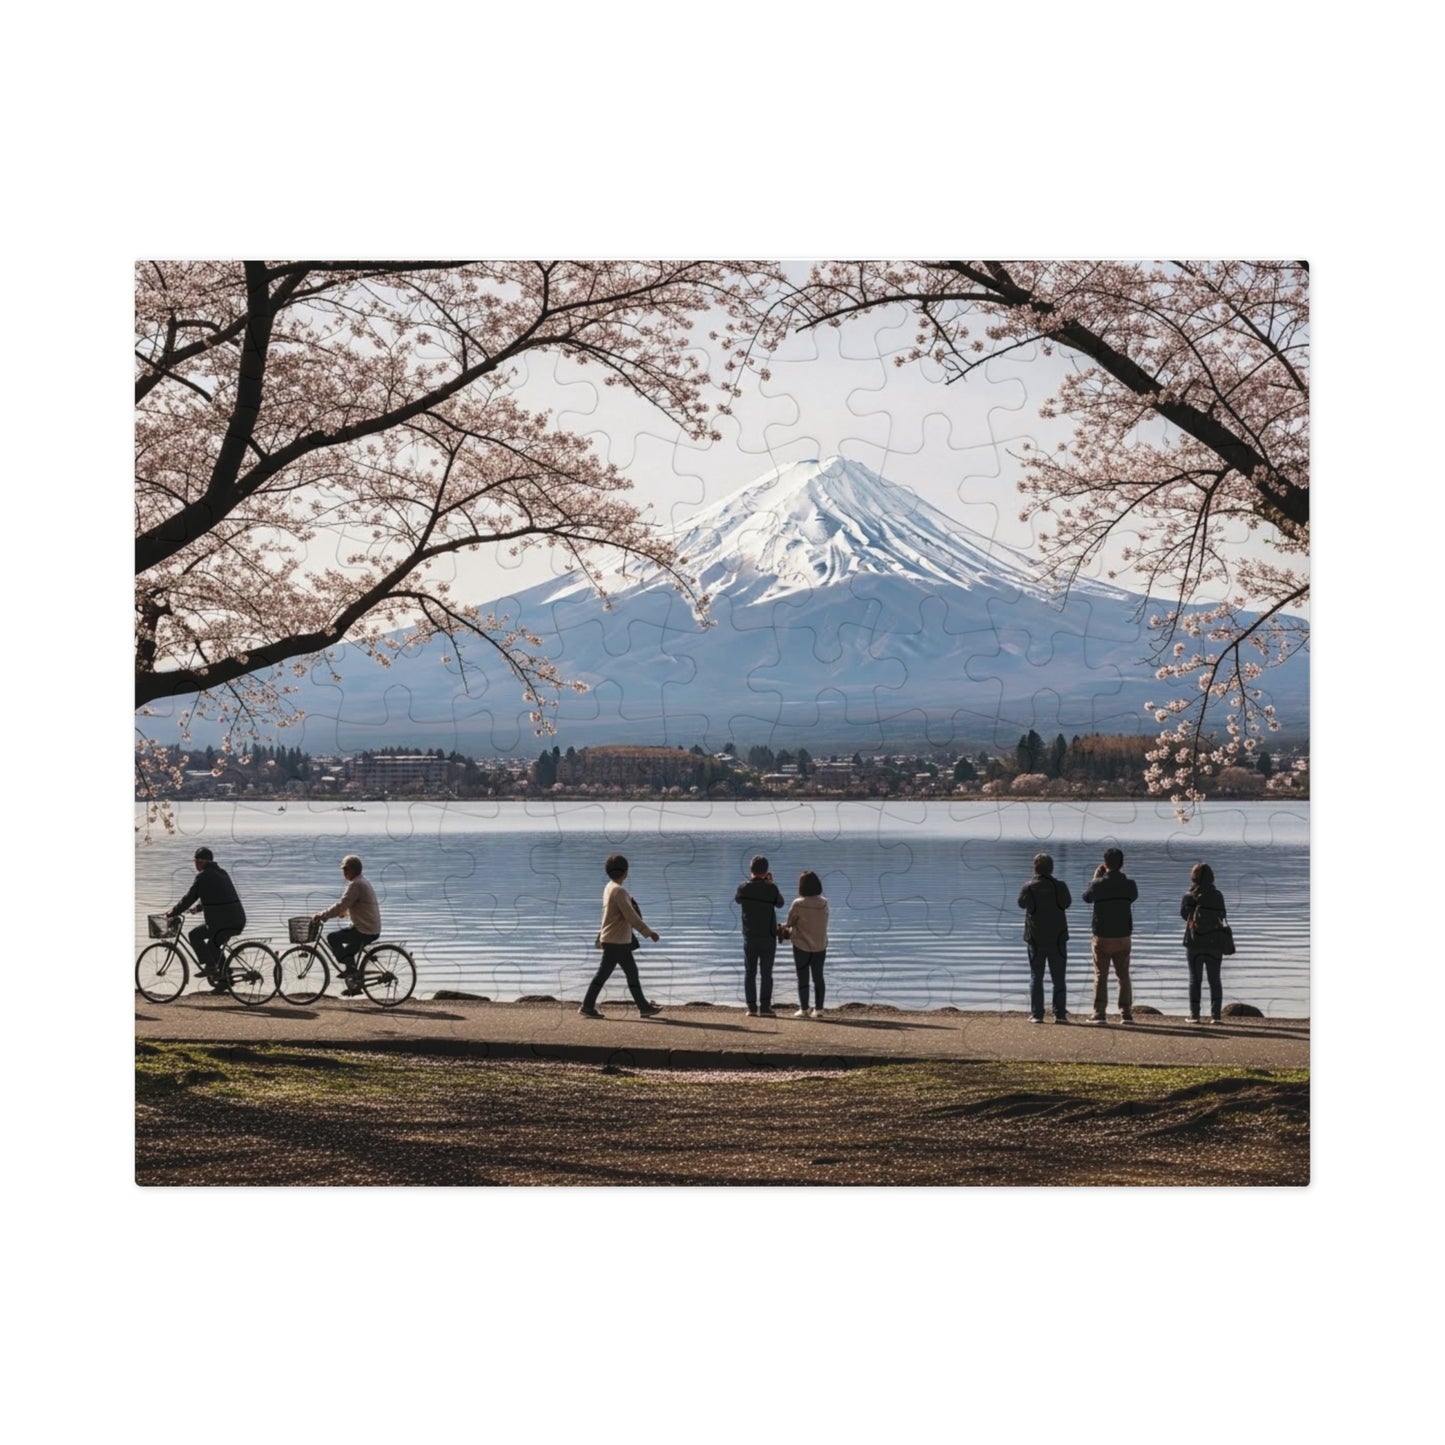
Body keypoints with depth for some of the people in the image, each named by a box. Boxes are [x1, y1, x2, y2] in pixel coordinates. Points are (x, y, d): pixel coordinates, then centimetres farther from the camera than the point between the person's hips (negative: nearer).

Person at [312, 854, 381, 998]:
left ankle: (348, 969, -5)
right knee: (347, 952, 21)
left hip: (364, 931, -10)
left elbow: (341, 906, -20)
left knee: (332, 937, -8)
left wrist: (321, 916, -14)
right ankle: (355, 985, 23)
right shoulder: (363, 883, 17)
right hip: (373, 930, 10)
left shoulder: (355, 885, -16)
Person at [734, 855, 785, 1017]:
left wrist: (750, 879, 20)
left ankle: (752, 1008, 4)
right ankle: (765, 1007, -2)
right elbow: (780, 903, 9)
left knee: (749, 973, 7)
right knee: (766, 973, 2)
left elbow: (737, 899, 17)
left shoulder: (744, 887, -4)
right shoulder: (771, 888, -9)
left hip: (749, 937, 1)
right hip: (768, 937, -1)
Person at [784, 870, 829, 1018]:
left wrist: (787, 930, 18)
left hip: (802, 946, -4)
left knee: (803, 978, 5)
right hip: (820, 946, 4)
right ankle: (818, 1009, 13)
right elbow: (822, 923, 4)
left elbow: (790, 923, -7)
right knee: (818, 977, 12)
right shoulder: (824, 903, -5)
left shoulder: (798, 904, -17)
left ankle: (804, 1010, 6)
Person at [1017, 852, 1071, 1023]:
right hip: (1057, 938, 0)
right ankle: (1060, 1014, 3)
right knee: (1058, 978, 7)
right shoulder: (1060, 886, -6)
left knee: (1036, 977, 6)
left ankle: (1036, 1014, 1)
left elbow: (1022, 903, 11)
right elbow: (1067, 903, 10)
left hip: (1035, 939, 0)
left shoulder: (1029, 887, -8)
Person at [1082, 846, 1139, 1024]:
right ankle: (1127, 1014, 7)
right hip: (1123, 936, 2)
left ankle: (1100, 1013, 0)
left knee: (1100, 976, 4)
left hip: (1102, 937, -2)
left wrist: (1095, 877, 15)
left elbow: (1087, 897, 7)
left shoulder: (1098, 884, -12)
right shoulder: (1129, 884, -6)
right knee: (1123, 976, 11)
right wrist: (1120, 876, 16)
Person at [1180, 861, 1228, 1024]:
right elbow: (1221, 915, 7)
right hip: (1214, 943, 1)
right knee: (1215, 980, 6)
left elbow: (1184, 913, 5)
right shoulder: (1218, 896, -2)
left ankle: (1194, 1015, 2)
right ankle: (1216, 1015, 0)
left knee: (1195, 980, 5)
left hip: (1194, 943, -1)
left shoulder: (1190, 896, -8)